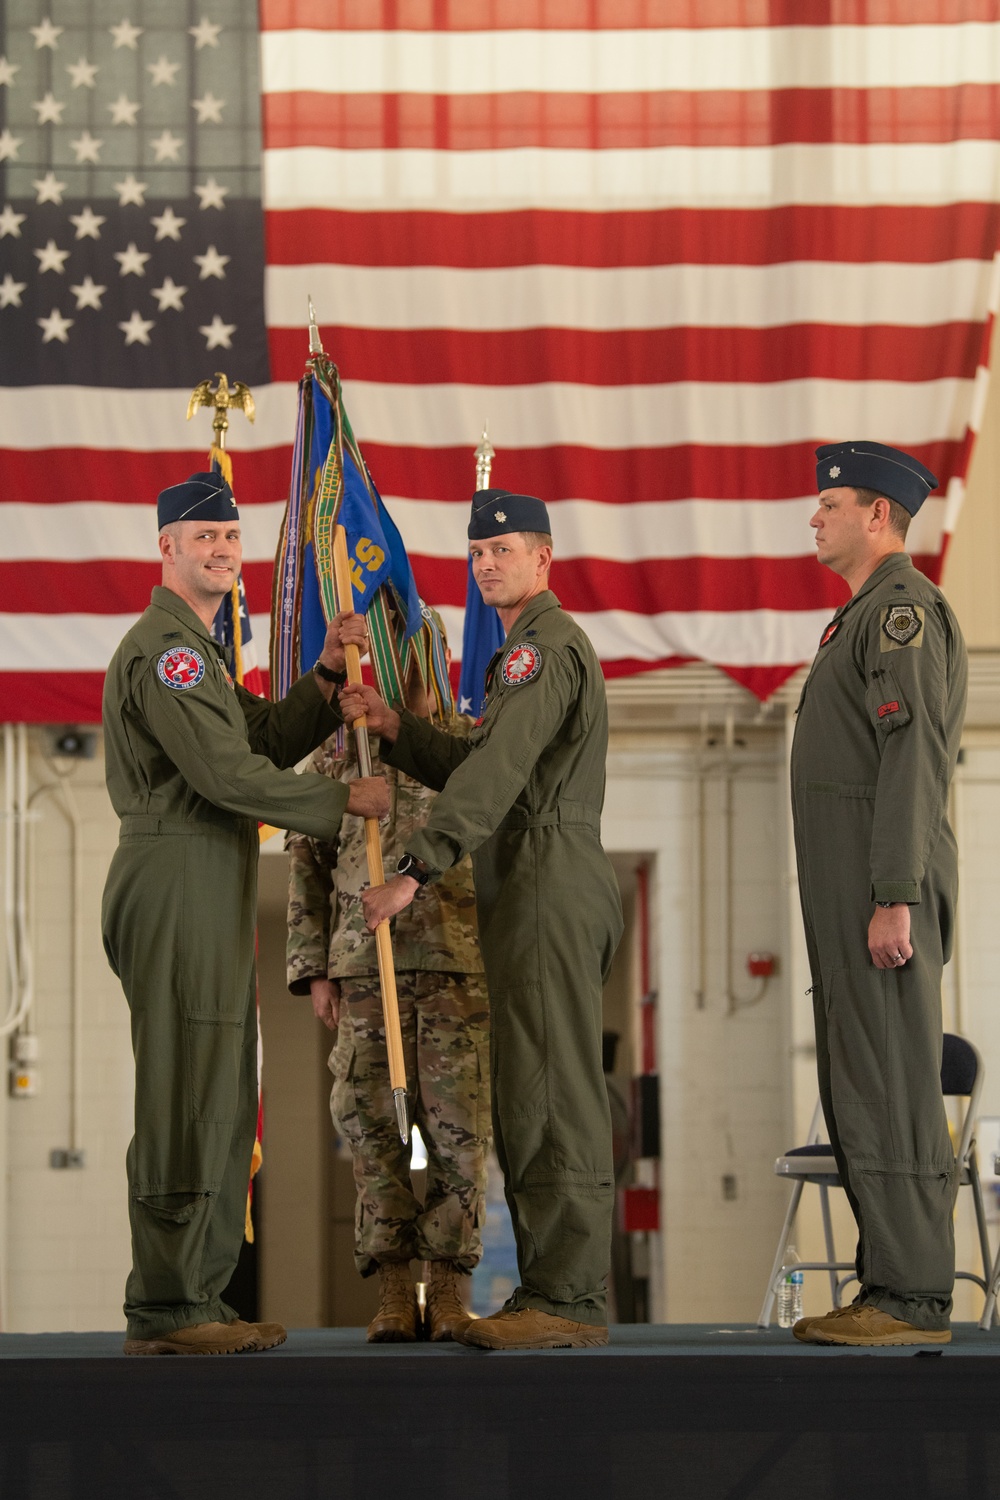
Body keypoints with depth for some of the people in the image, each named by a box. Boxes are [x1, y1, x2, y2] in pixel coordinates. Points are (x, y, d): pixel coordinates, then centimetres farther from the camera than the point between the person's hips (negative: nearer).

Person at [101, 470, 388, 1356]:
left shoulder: (200, 650, 24)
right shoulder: (163, 648, -10)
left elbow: (271, 741, 20)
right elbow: (228, 773, -18)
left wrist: (327, 675, 6)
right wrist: (346, 801, -10)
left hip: (212, 898, 11)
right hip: (177, 880, -11)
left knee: (221, 1103, 12)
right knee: (186, 1097, -11)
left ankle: (199, 1298, 16)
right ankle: (165, 1311, -11)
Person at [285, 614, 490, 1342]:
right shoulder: (339, 750, 14)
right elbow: (306, 863, 14)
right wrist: (314, 969, 6)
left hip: (459, 962, -1)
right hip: (364, 964, 1)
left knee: (458, 1129, -4)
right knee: (370, 1124, -2)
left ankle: (450, 1287, 2)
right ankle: (394, 1289, 2)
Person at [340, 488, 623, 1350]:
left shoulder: (542, 646, -9)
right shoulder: (542, 648, 25)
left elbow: (493, 773, -21)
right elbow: (479, 769, 24)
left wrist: (418, 871, -26)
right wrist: (394, 728, 11)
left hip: (549, 885, -11)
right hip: (536, 893, 11)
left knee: (552, 1095, -12)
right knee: (531, 1105, 10)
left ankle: (570, 1300, -14)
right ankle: (552, 1291, 12)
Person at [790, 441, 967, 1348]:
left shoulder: (904, 608, -10)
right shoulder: (868, 619, 23)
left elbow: (912, 759, -19)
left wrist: (894, 900, -24)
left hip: (885, 887, -11)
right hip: (852, 895, 11)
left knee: (892, 1087, -10)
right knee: (859, 1096, 10)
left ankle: (914, 1299, -10)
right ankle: (890, 1293, 12)